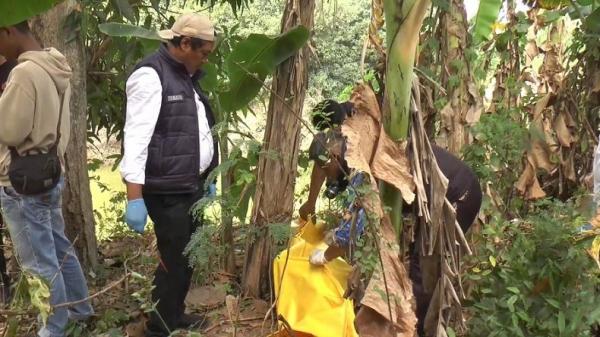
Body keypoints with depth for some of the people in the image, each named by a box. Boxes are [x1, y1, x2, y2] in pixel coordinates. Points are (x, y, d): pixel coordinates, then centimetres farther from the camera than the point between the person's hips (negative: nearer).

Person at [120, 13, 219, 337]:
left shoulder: (187, 75, 14)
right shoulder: (151, 75, -15)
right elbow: (136, 137, -21)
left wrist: (207, 177, 21)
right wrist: (134, 197, -25)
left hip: (192, 185, 9)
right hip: (168, 190, -9)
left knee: (187, 256, 17)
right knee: (175, 260, -1)